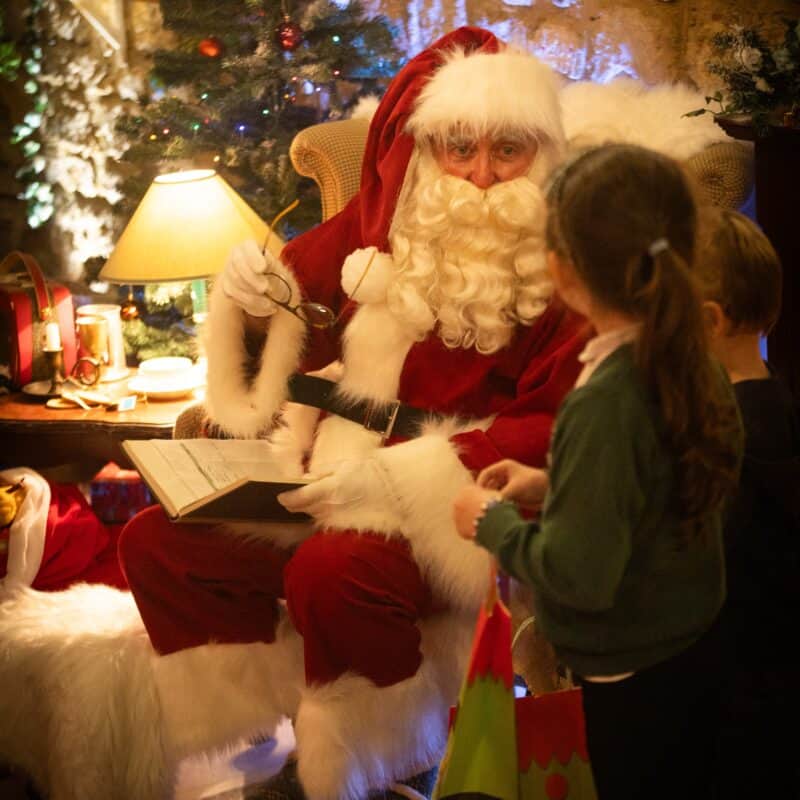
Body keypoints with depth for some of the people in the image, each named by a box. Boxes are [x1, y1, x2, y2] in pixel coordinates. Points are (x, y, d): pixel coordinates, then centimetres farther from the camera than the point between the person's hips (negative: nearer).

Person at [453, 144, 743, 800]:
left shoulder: (605, 403, -30)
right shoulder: (690, 364, -6)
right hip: (696, 644, 7)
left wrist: (492, 522, -12)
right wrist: (552, 485, 5)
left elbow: (578, 575, -27)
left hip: (631, 676, -7)